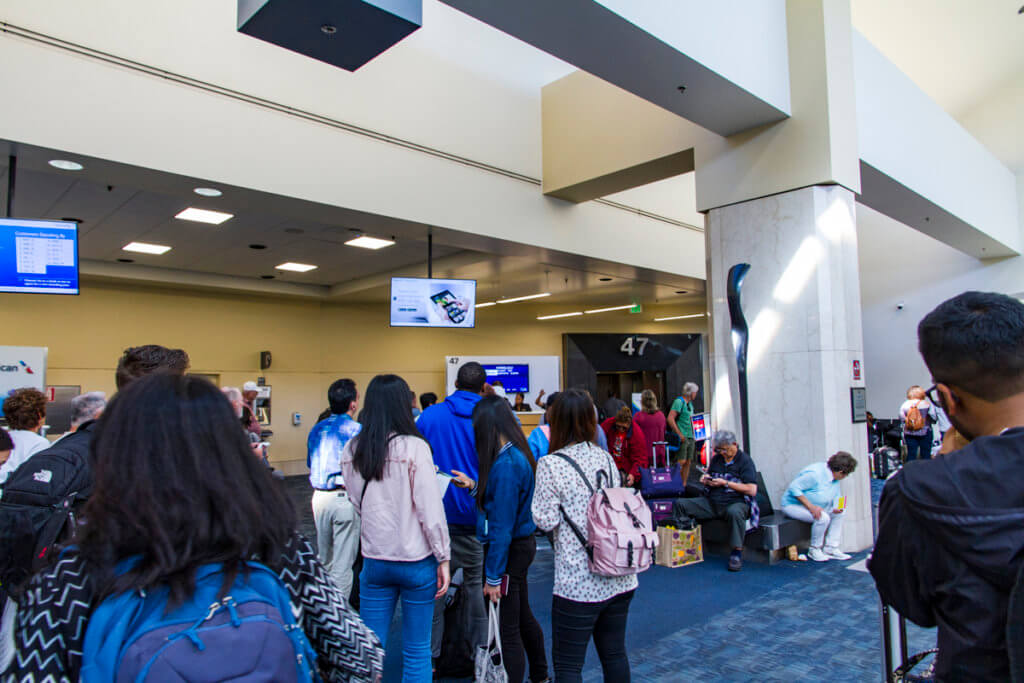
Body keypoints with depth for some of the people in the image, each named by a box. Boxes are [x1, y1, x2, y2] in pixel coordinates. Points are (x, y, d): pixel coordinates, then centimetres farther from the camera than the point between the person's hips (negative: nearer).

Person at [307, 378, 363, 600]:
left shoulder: (317, 429, 8)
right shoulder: (355, 429, -10)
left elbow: (311, 463, 17)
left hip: (319, 496, 6)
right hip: (344, 498, -6)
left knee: (324, 558, 20)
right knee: (343, 561, 2)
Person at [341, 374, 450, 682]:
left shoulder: (351, 451, -2)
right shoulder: (414, 448, -15)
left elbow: (358, 503, 9)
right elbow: (430, 509, -13)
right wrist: (443, 558, -5)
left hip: (374, 561, 4)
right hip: (416, 561, -3)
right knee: (417, 651, 10)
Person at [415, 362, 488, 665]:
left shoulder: (429, 416, -4)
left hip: (438, 513, 1)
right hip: (476, 516, 0)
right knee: (477, 583, 13)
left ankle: (430, 654, 20)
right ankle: (480, 649, 24)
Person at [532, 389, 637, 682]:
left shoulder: (551, 465, -13)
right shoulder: (606, 458, 5)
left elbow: (545, 520, -11)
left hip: (579, 583, -6)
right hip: (620, 579, 6)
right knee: (615, 653, 20)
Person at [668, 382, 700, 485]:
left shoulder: (690, 404, 18)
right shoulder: (679, 402, -10)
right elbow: (670, 419, -19)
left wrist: (693, 436, 17)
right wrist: (679, 434, -18)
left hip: (690, 438, 9)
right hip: (682, 438, -9)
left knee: (688, 463, 7)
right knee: (681, 462, -13)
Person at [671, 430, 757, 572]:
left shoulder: (745, 460, -3)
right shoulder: (716, 458, 16)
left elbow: (752, 490, -13)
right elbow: (708, 477, 30)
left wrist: (725, 483, -13)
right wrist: (706, 479, 4)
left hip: (736, 501, -6)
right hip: (711, 502, 6)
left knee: (734, 512, -42)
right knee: (679, 504, -11)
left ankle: (737, 552, -25)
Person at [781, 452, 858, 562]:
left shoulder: (835, 478, -1)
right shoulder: (815, 474, -29)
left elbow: (837, 494, 11)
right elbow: (794, 487, -31)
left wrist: (836, 507, -13)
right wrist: (811, 507, -33)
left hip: (815, 506, 9)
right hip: (793, 505, -9)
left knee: (840, 512, -3)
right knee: (823, 517, -29)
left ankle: (831, 549, 3)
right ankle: (814, 550, -8)